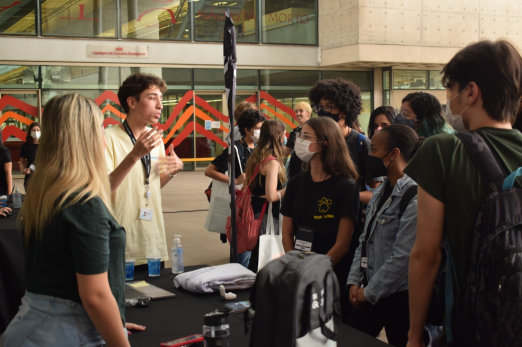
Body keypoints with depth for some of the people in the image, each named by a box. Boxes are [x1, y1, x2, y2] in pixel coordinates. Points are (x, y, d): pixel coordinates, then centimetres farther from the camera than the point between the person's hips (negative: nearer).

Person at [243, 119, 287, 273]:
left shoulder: (255, 158, 10)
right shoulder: (272, 162, -16)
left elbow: (246, 187, 17)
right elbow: (271, 196, -23)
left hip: (253, 211, 9)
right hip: (268, 215, -9)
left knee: (255, 258, 17)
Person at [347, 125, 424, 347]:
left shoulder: (414, 198, -19)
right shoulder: (380, 193, 10)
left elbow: (402, 257, -22)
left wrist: (369, 293, -13)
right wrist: (354, 282, 3)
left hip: (398, 297, -8)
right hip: (368, 294, 8)